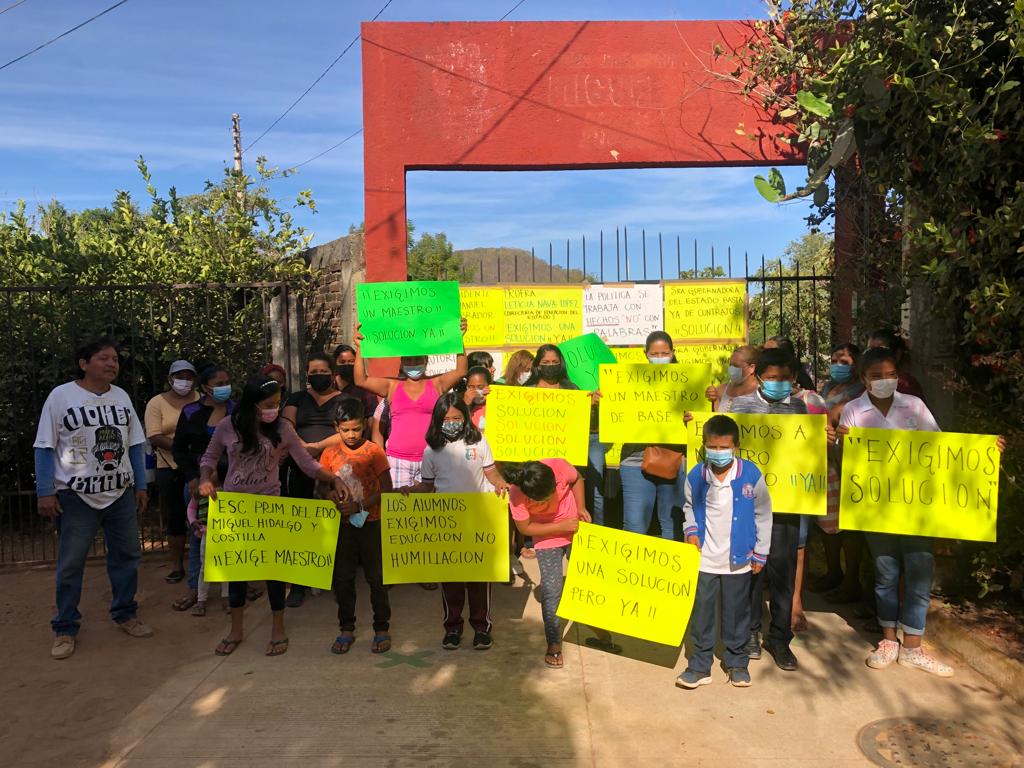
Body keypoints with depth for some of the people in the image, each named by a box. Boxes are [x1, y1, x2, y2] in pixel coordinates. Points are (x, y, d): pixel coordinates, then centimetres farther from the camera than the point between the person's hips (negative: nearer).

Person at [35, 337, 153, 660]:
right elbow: (45, 448, -7)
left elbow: (135, 444, 9)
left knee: (127, 555, 10)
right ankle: (65, 628, 17)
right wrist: (45, 492, -11)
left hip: (121, 493, 4)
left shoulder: (121, 397, 5)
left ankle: (125, 614, 26)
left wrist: (141, 486, 7)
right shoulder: (61, 396, -7)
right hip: (76, 496, -4)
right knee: (71, 564, 3)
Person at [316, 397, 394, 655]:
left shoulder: (373, 451, -8)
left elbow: (386, 488, -10)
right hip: (342, 523, 3)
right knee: (343, 578, 10)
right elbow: (321, 486, 6)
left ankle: (382, 628, 18)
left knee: (376, 577, 5)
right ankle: (346, 629, 24)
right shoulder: (330, 453, 1)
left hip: (371, 522, -3)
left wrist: (359, 506, -20)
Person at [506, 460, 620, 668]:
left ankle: (601, 634, 29)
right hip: (547, 537, -2)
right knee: (551, 590, -7)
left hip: (575, 527, 2)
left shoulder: (559, 466, -31)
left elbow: (577, 480, -7)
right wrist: (561, 527, -22)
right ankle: (554, 644, 11)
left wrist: (581, 508, -15)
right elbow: (525, 528, -17)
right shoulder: (516, 495, -31)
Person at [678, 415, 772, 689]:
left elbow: (763, 515, -1)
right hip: (704, 559, 1)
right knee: (701, 613, 9)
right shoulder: (695, 476, -7)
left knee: (736, 613, 13)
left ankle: (737, 661, 31)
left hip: (738, 560, -1)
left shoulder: (752, 475, -11)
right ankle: (700, 665, 21)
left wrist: (760, 553, 0)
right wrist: (691, 531, -6)